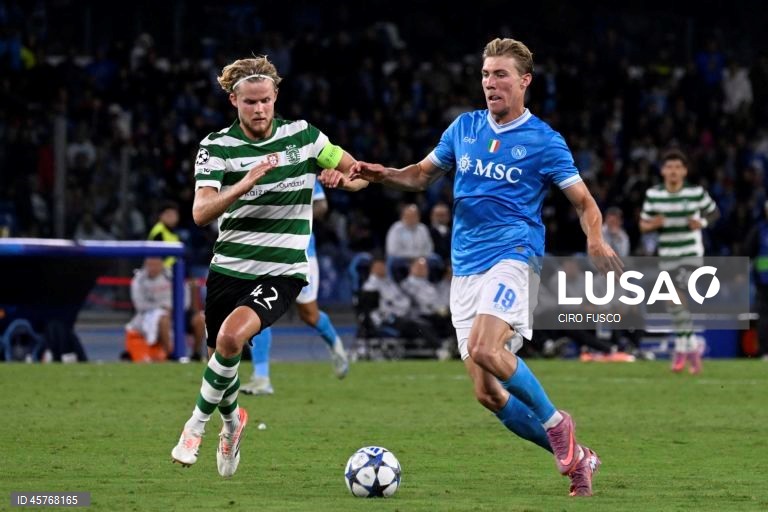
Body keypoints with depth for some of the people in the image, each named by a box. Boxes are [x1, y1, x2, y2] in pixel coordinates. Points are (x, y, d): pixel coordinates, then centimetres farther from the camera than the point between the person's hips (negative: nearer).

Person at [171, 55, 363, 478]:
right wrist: (245, 183, -32)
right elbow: (201, 213, -17)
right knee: (219, 360, 13)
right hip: (229, 266, 2)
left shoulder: (302, 135, 0)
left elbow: (350, 168, 16)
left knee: (231, 336, -27)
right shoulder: (216, 146, -5)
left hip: (282, 272, -2)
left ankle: (197, 424, -6)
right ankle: (232, 419, 48)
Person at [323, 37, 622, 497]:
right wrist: (379, 174, 5)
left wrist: (596, 240, -21)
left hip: (512, 256, -6)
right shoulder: (464, 128, 12)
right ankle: (575, 457, 13)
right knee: (487, 393, -1)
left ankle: (556, 424, -10)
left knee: (484, 349, -32)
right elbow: (422, 175, 24)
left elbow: (584, 202, 0)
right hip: (466, 268, 6)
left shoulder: (543, 141, -2)